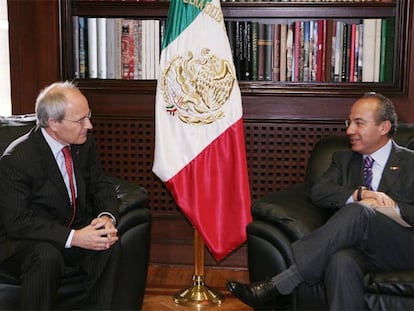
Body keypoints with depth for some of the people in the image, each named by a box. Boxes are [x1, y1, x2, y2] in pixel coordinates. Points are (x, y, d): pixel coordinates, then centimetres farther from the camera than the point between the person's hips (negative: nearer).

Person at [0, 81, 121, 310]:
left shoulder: (85, 144, -3)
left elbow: (101, 186, 5)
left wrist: (106, 217, -19)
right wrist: (73, 237, -32)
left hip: (76, 230, 5)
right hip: (24, 240, -5)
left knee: (111, 245, -23)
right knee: (47, 257, -36)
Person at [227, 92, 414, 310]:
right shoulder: (344, 159, 22)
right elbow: (318, 192, 4)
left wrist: (394, 209, -13)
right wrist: (360, 194, -11)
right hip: (360, 246, 2)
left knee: (357, 212, -34)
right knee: (341, 261, -38)